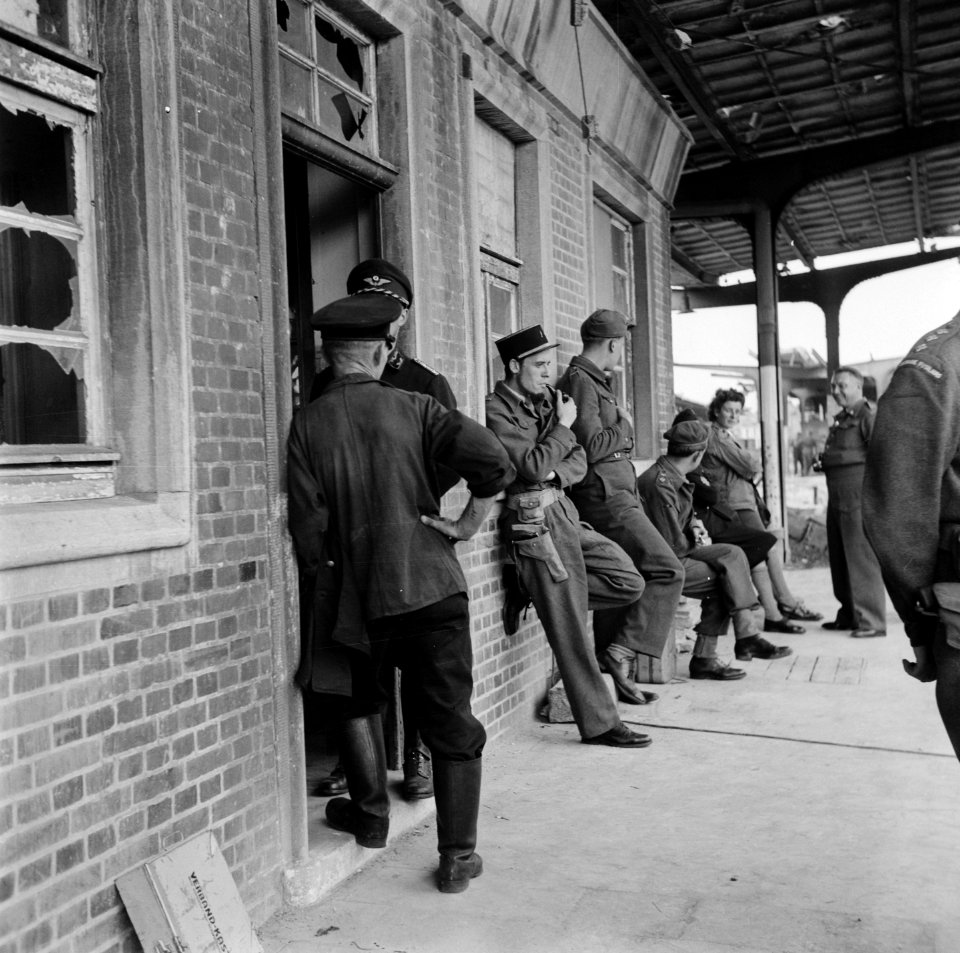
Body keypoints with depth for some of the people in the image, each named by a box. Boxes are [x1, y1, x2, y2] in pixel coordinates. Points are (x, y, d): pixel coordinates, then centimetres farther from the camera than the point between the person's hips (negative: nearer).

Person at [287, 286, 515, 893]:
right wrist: (468, 524, -3)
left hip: (355, 595, 2)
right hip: (430, 586, -1)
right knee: (452, 723, 8)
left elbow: (308, 524, -3)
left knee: (358, 703, 27)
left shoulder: (308, 425, -1)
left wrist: (322, 588, 10)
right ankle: (459, 856, 11)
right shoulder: (412, 409, -3)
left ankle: (371, 815, 36)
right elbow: (492, 460, -16)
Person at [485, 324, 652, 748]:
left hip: (564, 512, 8)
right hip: (534, 520, -8)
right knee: (570, 630, -3)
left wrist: (554, 472, -9)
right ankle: (600, 724, 6)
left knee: (630, 584, 5)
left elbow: (578, 462, 13)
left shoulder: (548, 398, 15)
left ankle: (544, 592, 14)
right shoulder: (496, 410, -10)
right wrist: (563, 425, -7)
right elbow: (531, 466, -19)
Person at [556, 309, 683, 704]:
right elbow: (592, 446, -19)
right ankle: (622, 651, -10)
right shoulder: (579, 381, -11)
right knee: (667, 570, -13)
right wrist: (624, 428, -5)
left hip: (615, 496, 10)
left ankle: (613, 670, 19)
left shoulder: (593, 381, 20)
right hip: (604, 496, -10)